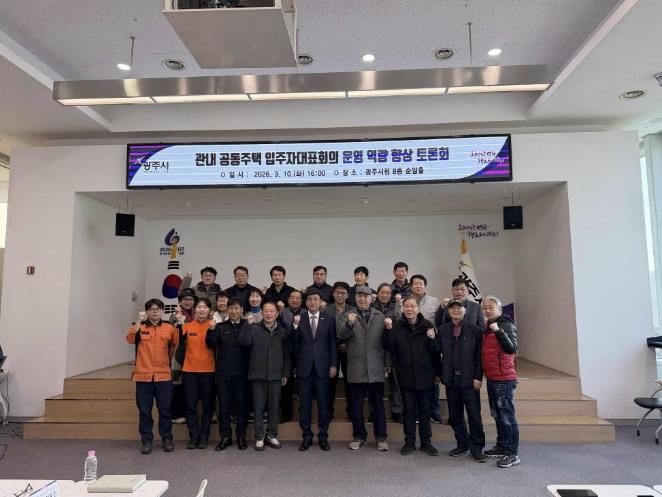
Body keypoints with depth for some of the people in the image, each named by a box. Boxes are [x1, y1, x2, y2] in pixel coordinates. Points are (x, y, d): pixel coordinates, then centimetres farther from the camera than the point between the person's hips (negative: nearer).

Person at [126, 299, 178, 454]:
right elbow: (130, 339, -17)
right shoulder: (139, 327, 3)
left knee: (165, 410, 6)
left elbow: (174, 345, 18)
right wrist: (139, 320, -18)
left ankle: (167, 439, 20)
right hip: (143, 376, 0)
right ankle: (147, 441, 19)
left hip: (163, 376, 0)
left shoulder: (170, 328, 3)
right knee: (144, 411, 6)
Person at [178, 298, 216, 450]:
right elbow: (179, 342, -11)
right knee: (191, 405, 5)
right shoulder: (187, 325, 4)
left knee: (208, 405, 6)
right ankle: (194, 437, 16)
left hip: (208, 370, -1)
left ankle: (204, 437, 17)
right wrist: (179, 324, -20)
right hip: (189, 370, 2)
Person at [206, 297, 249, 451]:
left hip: (241, 372, -1)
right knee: (224, 405, 7)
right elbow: (211, 344, -4)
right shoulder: (220, 327, 8)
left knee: (241, 405, 5)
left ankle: (241, 437, 18)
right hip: (223, 372, 1)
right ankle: (225, 437, 18)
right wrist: (211, 329, -18)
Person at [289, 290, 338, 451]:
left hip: (322, 367, 0)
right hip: (304, 367, 1)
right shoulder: (299, 319, 3)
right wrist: (295, 325, -17)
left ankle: (323, 436, 20)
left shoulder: (329, 319, 2)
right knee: (304, 403, 8)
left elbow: (333, 343, 2)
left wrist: (334, 365, -3)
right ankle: (306, 436, 21)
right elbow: (293, 343, -2)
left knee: (324, 403, 6)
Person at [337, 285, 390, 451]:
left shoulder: (380, 317, 8)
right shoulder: (348, 316, 4)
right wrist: (349, 324, -30)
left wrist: (387, 363, 2)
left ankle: (381, 437, 19)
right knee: (356, 405, 8)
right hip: (356, 369, 0)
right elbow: (341, 335, -11)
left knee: (378, 404, 7)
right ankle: (359, 436, 22)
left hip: (376, 368, 1)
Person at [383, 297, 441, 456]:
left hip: (424, 375, 0)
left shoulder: (427, 325, -2)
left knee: (425, 410, 11)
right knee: (408, 410, 10)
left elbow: (437, 351, -2)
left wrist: (433, 339, -22)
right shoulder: (397, 326, -2)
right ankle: (409, 442, 21)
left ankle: (426, 442, 24)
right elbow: (389, 347, -9)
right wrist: (388, 330, -22)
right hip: (406, 376, 0)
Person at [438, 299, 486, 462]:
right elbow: (440, 352, 6)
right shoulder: (443, 330, 6)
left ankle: (476, 448, 14)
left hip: (469, 379, -3)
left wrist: (478, 377, -10)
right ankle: (462, 444, 26)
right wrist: (439, 374, 2)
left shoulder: (475, 330, -3)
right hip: (451, 379, 4)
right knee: (455, 415, 11)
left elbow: (479, 356, -5)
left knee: (474, 415, 1)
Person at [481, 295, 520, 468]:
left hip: (504, 378, -8)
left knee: (507, 415, -5)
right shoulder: (488, 326, 13)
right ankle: (501, 447, 26)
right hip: (491, 378, 8)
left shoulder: (507, 325, -10)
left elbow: (511, 349, -22)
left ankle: (512, 454, 2)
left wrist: (498, 331, -29)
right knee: (497, 415, 15)